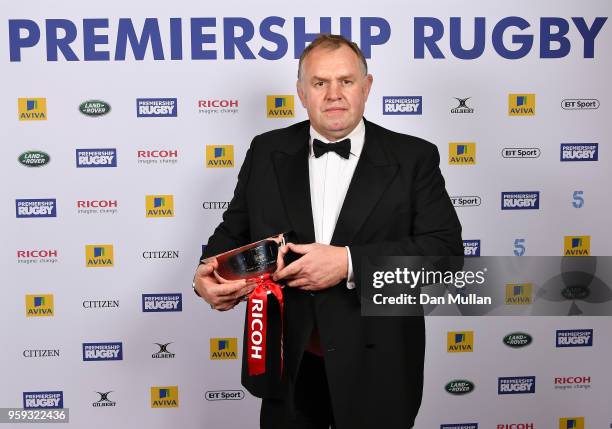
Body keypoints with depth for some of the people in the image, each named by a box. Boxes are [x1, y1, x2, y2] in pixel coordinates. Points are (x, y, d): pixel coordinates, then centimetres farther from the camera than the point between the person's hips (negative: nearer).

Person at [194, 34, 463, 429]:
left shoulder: (413, 158, -4)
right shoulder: (267, 153, 4)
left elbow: (446, 248, -12)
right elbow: (235, 231, 10)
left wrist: (350, 263, -23)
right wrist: (209, 272, -12)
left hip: (375, 369, -1)